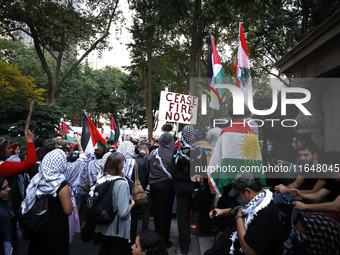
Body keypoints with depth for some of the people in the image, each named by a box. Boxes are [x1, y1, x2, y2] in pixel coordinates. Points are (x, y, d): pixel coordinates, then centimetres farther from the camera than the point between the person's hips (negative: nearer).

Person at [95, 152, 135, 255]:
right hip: (118, 230, -6)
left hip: (104, 227, 6)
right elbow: (123, 213, -28)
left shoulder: (101, 179, -7)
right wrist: (131, 204, -9)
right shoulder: (122, 183, -25)